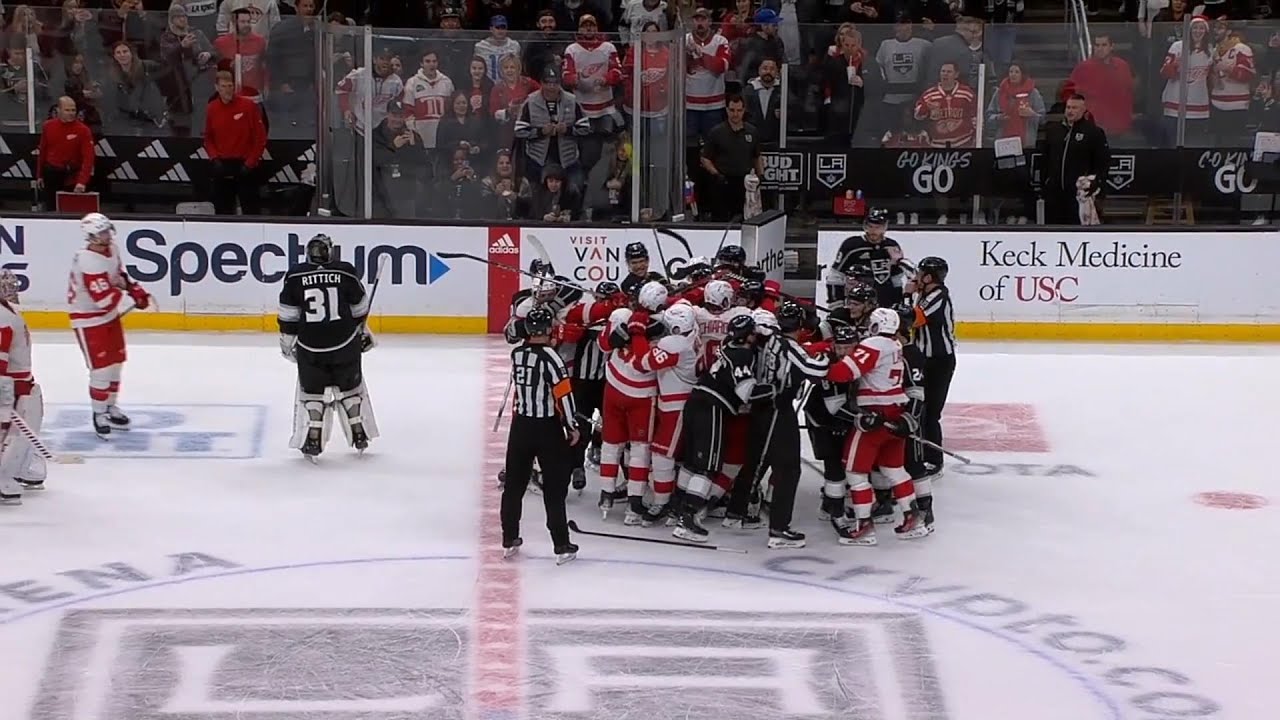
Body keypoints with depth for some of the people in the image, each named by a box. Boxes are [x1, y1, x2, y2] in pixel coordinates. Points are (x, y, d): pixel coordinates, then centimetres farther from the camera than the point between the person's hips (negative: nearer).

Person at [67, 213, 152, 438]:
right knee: (101, 368, -7)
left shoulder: (112, 249, -4)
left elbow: (120, 273, 16)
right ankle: (99, 414, 9)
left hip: (109, 314, 9)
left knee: (116, 361, 17)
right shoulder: (89, 263, -32)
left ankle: (110, 407, 33)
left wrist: (136, 290, 2)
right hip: (88, 319, -9)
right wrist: (119, 288, -14)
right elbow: (105, 300, -32)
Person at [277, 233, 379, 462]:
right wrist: (363, 331, 23)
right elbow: (360, 307, 7)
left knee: (311, 392, 13)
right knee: (349, 388, 19)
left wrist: (287, 343, 12)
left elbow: (288, 316, 0)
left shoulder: (295, 277, -4)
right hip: (345, 343, 1)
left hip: (309, 346, -1)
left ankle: (312, 442, 5)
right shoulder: (345, 272, -3)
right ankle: (359, 435, 25)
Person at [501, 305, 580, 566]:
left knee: (514, 482, 15)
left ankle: (510, 540, 21)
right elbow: (563, 393, -18)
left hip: (520, 426, 5)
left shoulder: (516, 353, 1)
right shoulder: (549, 357, -18)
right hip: (547, 429, -5)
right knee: (555, 487, 0)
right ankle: (562, 546, 2)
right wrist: (572, 426, -10)